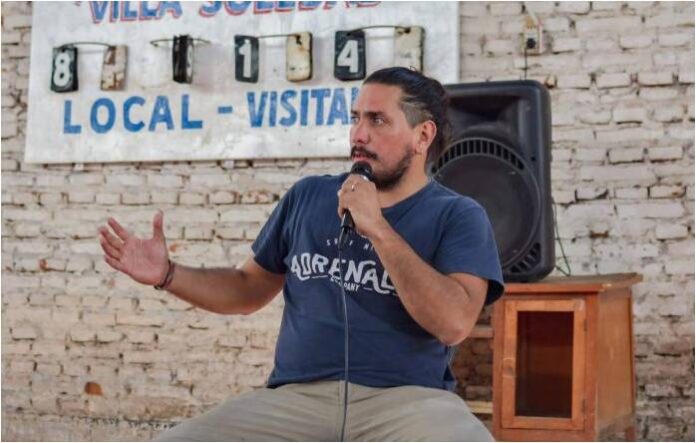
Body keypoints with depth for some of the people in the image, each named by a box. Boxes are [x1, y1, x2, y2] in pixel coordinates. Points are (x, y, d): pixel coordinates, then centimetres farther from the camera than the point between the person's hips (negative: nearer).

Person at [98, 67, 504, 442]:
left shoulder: (458, 216, 4)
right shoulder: (308, 198, 17)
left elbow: (453, 323, -13)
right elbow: (250, 290, 26)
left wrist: (378, 229, -14)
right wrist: (167, 274, 10)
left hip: (407, 398, -3)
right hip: (298, 396, 3)